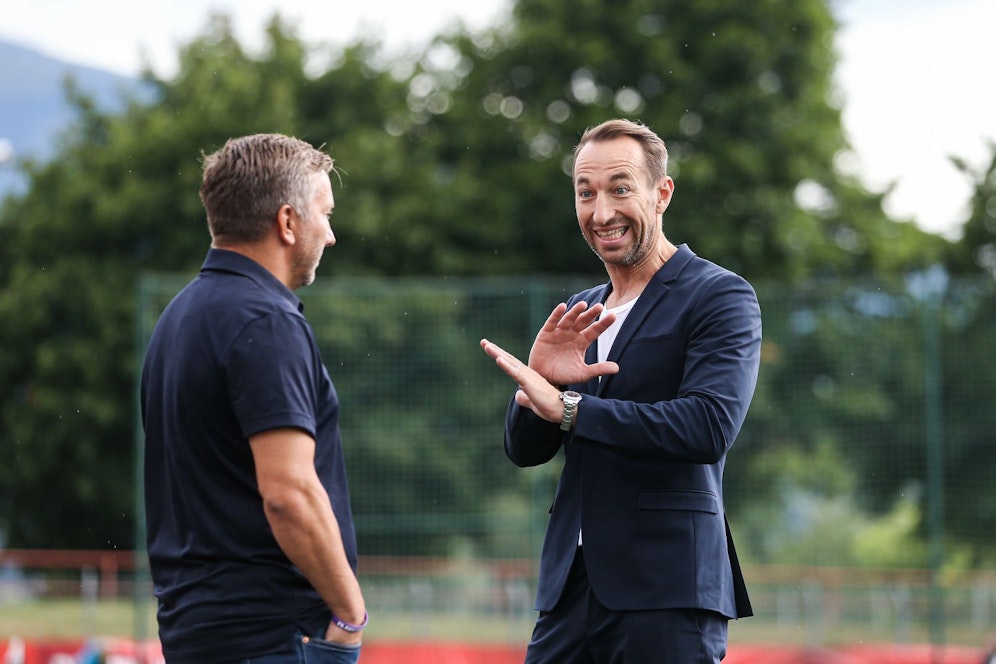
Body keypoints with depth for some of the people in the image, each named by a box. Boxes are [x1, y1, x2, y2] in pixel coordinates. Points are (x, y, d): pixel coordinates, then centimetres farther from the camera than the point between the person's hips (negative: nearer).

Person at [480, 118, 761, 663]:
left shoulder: (722, 297, -3)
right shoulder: (581, 314, 18)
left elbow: (709, 426, -18)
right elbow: (524, 450, 16)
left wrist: (566, 406, -16)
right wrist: (539, 380, -6)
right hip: (571, 591, 6)